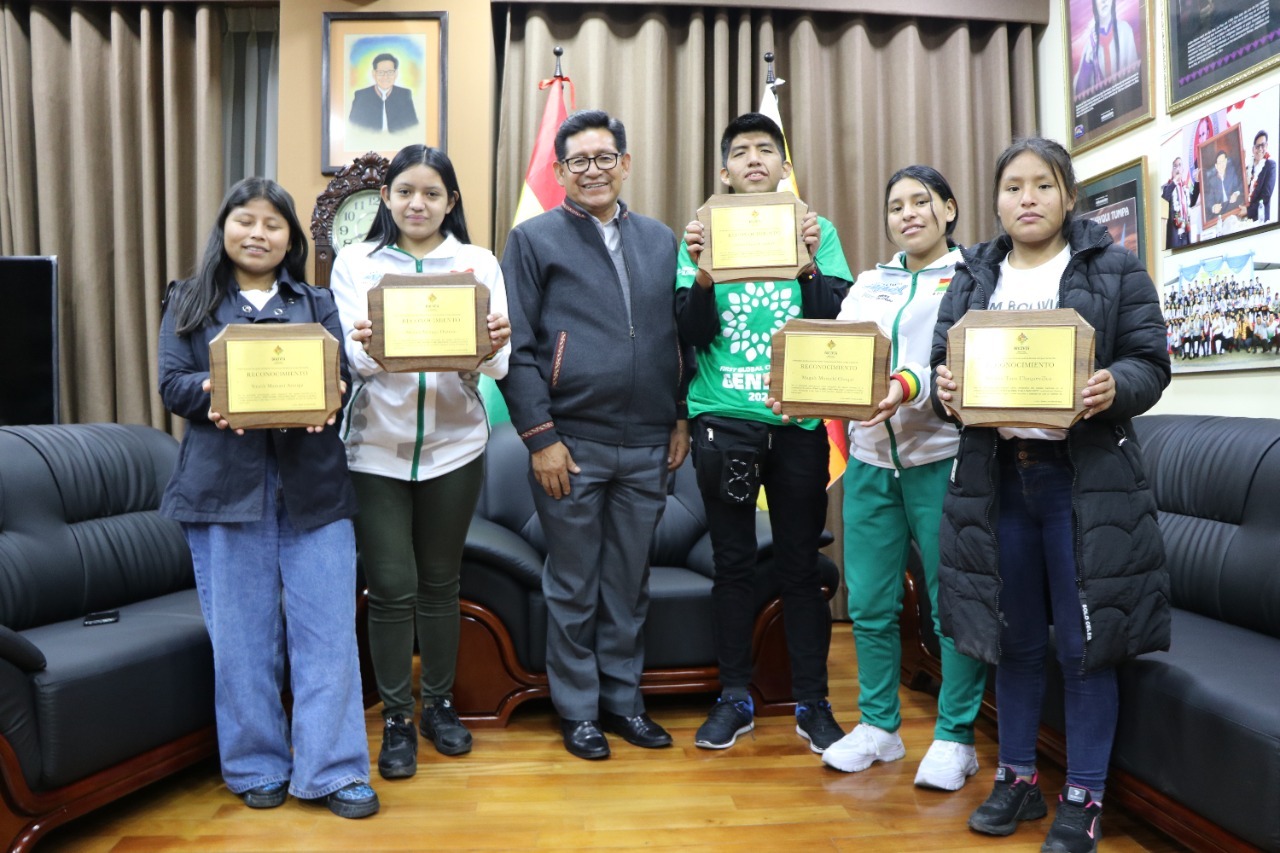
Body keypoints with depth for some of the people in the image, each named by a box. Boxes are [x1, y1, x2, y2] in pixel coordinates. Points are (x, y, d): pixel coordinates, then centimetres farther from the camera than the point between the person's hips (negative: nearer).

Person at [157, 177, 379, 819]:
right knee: (241, 633, 6)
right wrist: (216, 394, -19)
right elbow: (172, 383, 3)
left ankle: (331, 771, 9)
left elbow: (341, 377, 5)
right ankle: (256, 766, 22)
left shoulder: (317, 303, 15)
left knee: (326, 628, -1)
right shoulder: (189, 302, 13)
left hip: (313, 483, 1)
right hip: (224, 482, 0)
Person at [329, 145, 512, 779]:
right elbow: (354, 357, -7)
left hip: (454, 445, 1)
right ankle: (396, 719, 18)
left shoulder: (480, 263, 4)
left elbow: (497, 364, -5)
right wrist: (369, 350, -30)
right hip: (376, 447, -1)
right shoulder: (356, 263, 4)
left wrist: (491, 349, -28)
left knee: (439, 583, 12)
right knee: (390, 588, 1)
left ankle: (439, 704, 29)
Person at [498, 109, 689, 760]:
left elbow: (680, 335, 16)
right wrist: (540, 437, -10)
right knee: (573, 586, 8)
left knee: (630, 582, 13)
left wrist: (682, 418, 7)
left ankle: (623, 698, 29)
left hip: (647, 446, 4)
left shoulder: (660, 241, 13)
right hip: (571, 444, -3)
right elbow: (516, 347, -4)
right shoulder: (534, 239, 1)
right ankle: (578, 709, 24)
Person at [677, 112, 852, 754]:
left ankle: (812, 702, 19)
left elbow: (839, 321, -2)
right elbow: (692, 333, -1)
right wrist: (702, 272, -17)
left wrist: (809, 264, -16)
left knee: (801, 565, 6)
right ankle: (735, 697, 21)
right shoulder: (706, 234, 7)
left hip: (798, 419, 0)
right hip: (724, 419, 0)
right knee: (733, 562, 7)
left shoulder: (816, 232, 8)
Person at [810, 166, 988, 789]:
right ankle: (878, 726, 24)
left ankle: (955, 738, 18)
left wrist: (910, 388, -29)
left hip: (941, 457, -4)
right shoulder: (869, 283, 18)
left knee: (953, 604, 2)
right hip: (871, 458, 5)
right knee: (869, 604, 8)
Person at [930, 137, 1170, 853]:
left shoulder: (1115, 269, 3)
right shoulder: (971, 280, 12)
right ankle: (1018, 778, 28)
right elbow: (942, 363, 8)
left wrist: (1116, 387, -22)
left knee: (1087, 642, 3)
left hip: (1087, 478, -3)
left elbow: (1152, 363, -1)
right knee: (1014, 637, 12)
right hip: (996, 475, 3)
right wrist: (944, 390, -15)